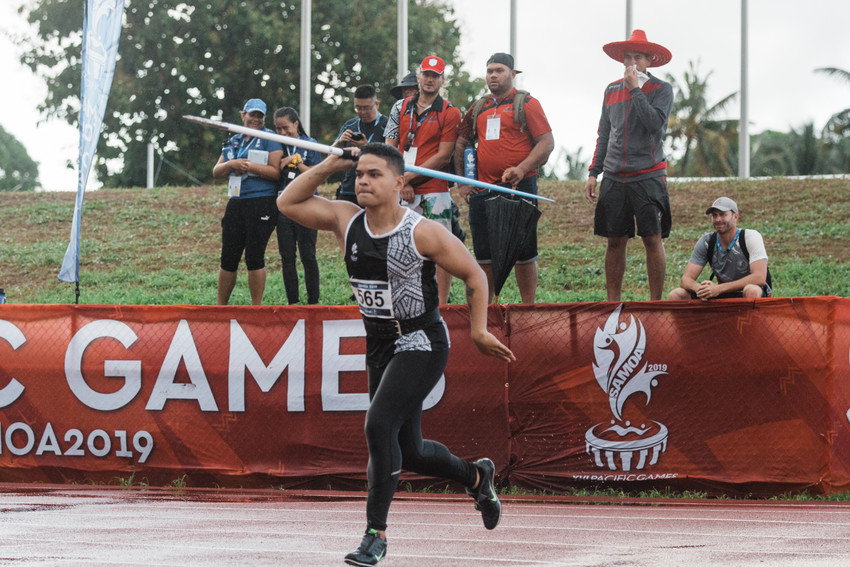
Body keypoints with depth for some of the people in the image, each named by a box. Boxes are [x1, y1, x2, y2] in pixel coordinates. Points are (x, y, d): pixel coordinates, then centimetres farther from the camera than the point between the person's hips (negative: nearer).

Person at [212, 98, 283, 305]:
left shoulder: (269, 139, 0)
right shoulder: (233, 142, 19)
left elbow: (276, 172, -10)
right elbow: (216, 172, 15)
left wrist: (248, 166, -13)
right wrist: (230, 165, -5)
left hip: (262, 203, -6)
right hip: (235, 203, 6)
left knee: (254, 257, -6)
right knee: (228, 257, 7)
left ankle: (256, 308, 1)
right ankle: (220, 307, 14)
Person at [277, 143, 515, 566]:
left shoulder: (423, 233, -16)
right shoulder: (346, 221, -1)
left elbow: (474, 276, -5)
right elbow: (288, 203, 3)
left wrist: (477, 331, -7)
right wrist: (329, 166, -5)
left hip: (421, 344, -7)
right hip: (379, 345, 7)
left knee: (379, 425, -23)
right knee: (408, 451, 15)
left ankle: (376, 533, -14)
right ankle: (476, 476, 44)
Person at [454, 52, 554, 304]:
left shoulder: (526, 103, 0)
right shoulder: (478, 108, 16)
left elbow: (547, 142, -6)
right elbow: (460, 144, 24)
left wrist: (521, 169, -18)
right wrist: (462, 182, 14)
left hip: (519, 188, -5)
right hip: (482, 190, 5)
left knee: (523, 250, -2)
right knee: (484, 254, 6)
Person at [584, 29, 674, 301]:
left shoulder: (661, 89, 0)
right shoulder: (612, 90, 14)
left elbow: (655, 123, -17)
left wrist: (635, 89, -13)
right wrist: (594, 172, 12)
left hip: (648, 175, -4)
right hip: (614, 177, 4)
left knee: (653, 239, -5)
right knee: (615, 241, 4)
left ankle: (655, 302, 0)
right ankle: (612, 303, 9)